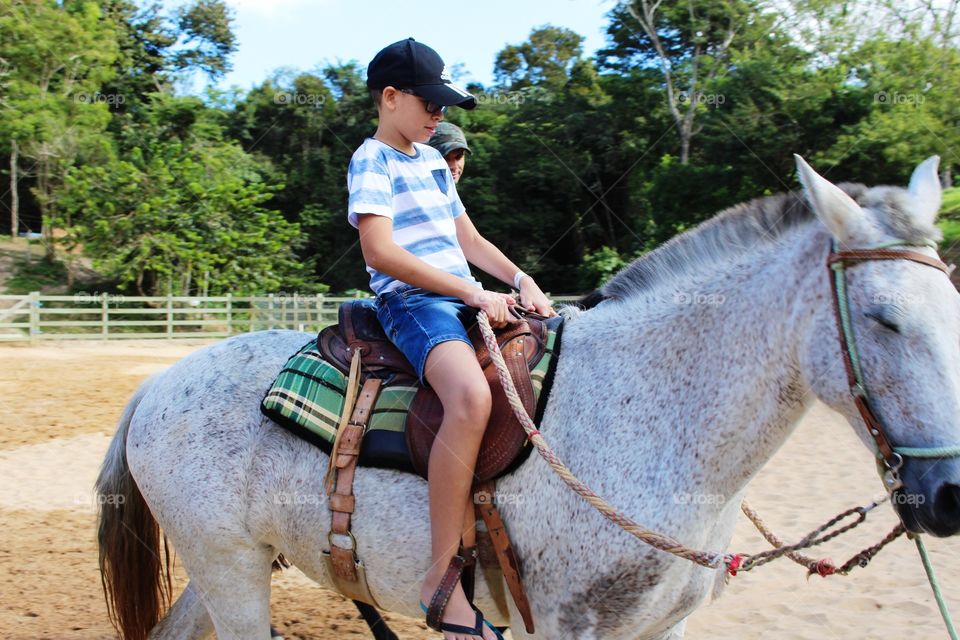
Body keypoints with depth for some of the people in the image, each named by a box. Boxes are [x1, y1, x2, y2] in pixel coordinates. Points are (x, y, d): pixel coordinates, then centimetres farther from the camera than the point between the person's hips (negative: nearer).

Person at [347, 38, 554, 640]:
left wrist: (521, 281, 5)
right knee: (472, 396, -36)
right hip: (414, 302, -9)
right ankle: (443, 578, -32)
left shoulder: (432, 160, 22)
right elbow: (381, 252, -16)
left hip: (467, 299, 9)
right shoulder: (373, 161, -4)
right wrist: (475, 293, -18)